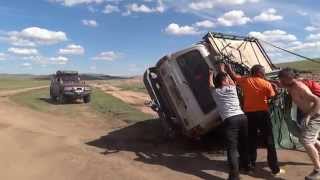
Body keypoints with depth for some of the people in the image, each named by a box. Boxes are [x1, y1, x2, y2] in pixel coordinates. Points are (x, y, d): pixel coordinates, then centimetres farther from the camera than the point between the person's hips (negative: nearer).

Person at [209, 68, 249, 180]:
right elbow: (232, 81, 40)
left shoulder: (215, 91, 11)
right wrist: (224, 72, 53)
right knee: (243, 143, 20)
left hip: (230, 120, -4)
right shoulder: (232, 88, 16)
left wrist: (211, 75, 50)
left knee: (232, 147, -7)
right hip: (242, 117, 4)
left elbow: (211, 84, 33)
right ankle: (245, 165, 39)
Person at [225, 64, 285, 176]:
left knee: (251, 140, 16)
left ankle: (251, 165, 24)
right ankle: (275, 169, 10)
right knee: (269, 141, 5)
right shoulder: (266, 84, -5)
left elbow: (233, 75, 13)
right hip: (262, 113, -3)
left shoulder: (244, 80, 1)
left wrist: (228, 66, 30)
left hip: (248, 113, 3)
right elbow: (272, 98, 1)